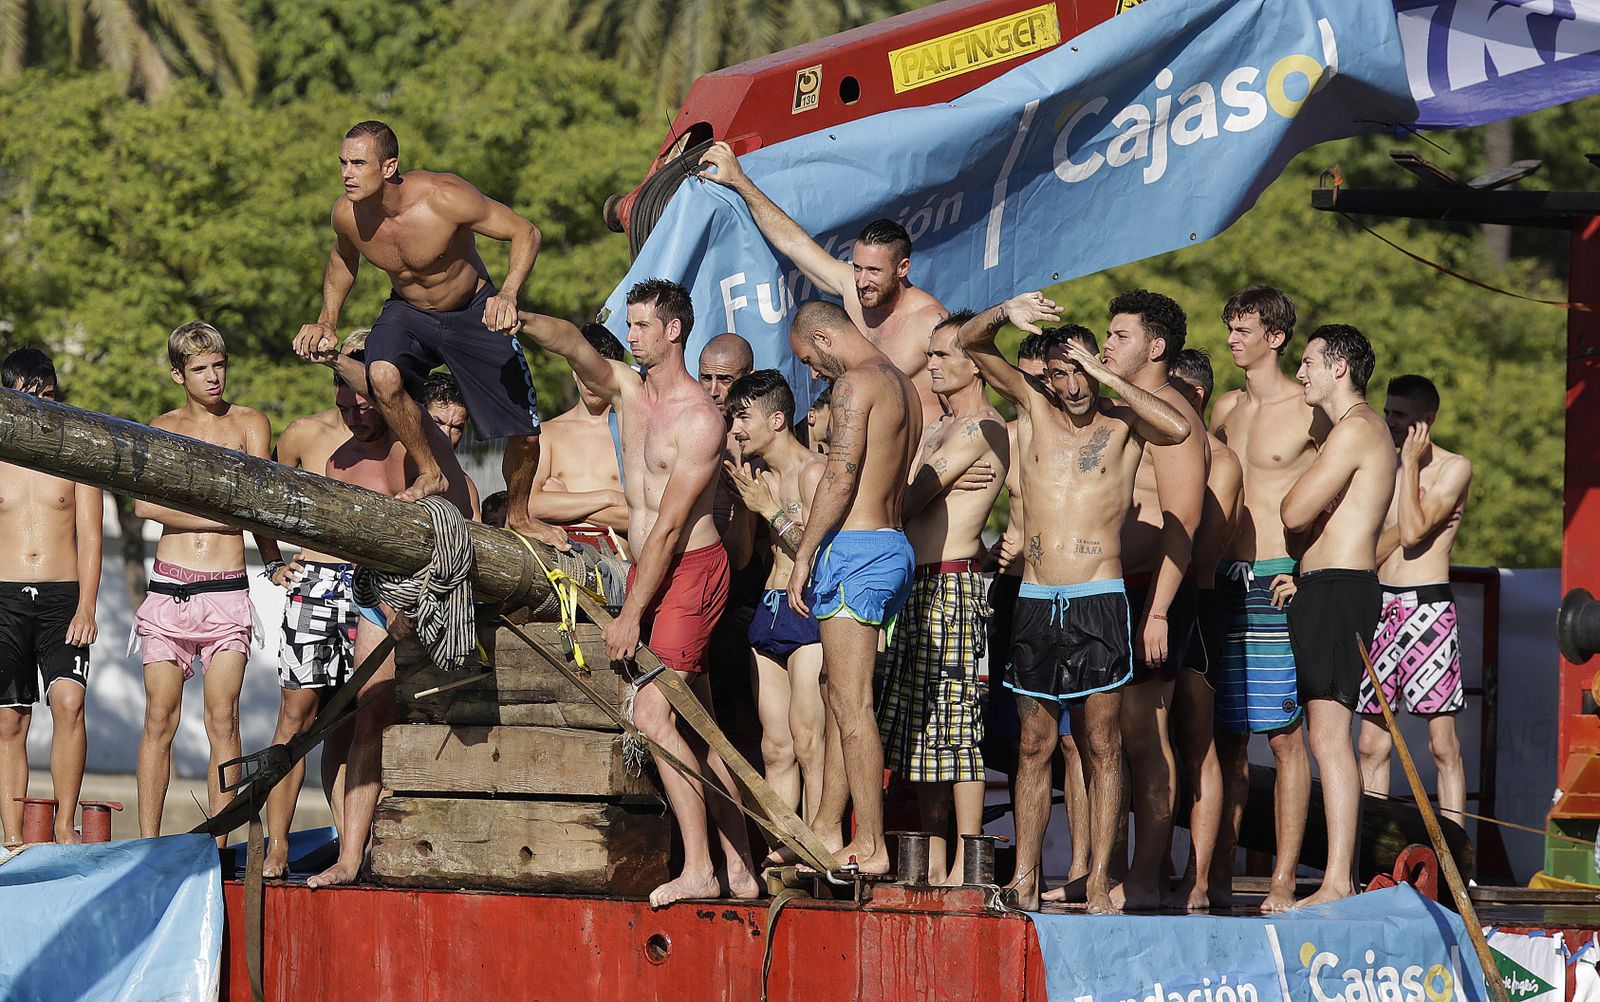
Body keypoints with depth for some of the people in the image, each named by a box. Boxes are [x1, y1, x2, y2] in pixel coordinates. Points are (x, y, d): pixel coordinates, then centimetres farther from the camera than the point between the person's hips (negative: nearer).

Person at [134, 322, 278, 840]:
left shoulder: (249, 423, 10)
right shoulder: (163, 428, 13)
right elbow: (145, 504, -3)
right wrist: (223, 516, -7)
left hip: (227, 593, -1)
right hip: (167, 591, 1)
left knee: (222, 721, -8)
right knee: (159, 721, -2)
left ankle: (216, 847, -6)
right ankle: (148, 846, 1)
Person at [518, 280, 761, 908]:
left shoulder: (700, 418, -14)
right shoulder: (626, 390, 9)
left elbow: (669, 525, -16)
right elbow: (573, 345, -6)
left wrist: (630, 616, -17)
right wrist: (522, 321, -29)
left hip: (690, 571, -8)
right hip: (648, 569, 8)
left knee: (653, 715, -17)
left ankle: (698, 869, -18)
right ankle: (738, 870, 10)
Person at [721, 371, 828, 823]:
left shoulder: (814, 472, -7)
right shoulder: (761, 477, 17)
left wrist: (770, 510, -11)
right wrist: (743, 498, 10)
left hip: (810, 612, -8)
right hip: (767, 611, 8)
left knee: (809, 747, -12)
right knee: (776, 750, 5)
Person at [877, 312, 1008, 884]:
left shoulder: (982, 429, -9)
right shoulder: (939, 429, 22)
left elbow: (911, 501, -11)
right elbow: (912, 503, 17)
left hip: (952, 585, -10)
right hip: (920, 586, 10)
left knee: (956, 729, -10)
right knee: (920, 730, 9)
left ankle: (964, 868, -9)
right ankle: (932, 859, 13)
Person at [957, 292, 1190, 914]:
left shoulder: (1122, 424, 3)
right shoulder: (1034, 407, 11)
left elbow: (1178, 429, -19)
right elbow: (970, 343, 4)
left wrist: (1107, 377, -12)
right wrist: (1005, 315, -17)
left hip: (1098, 603, -3)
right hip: (1035, 604, 3)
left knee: (1101, 748, -1)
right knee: (1035, 747, 6)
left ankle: (1098, 882, 0)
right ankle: (1025, 881, 8)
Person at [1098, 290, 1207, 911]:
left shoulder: (1168, 415, -10)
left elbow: (1182, 522, -16)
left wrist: (1158, 609, -21)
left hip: (1151, 593, -9)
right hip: (1114, 592, 9)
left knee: (1143, 733, -8)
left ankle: (1146, 881, -7)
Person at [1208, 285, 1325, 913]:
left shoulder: (1310, 412, -3)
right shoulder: (1226, 409, 15)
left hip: (1281, 583, -6)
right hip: (1227, 579, 6)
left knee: (1283, 736, -6)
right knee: (1227, 736, 6)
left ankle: (1284, 881, -6)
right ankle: (1218, 875, 9)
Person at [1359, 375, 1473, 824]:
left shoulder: (1454, 468, -2)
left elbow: (1412, 533, -14)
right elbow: (1374, 553, 14)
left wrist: (1411, 461, -9)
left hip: (1428, 606, -6)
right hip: (1381, 605, 6)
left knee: (1443, 744, -6)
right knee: (1372, 744, 3)